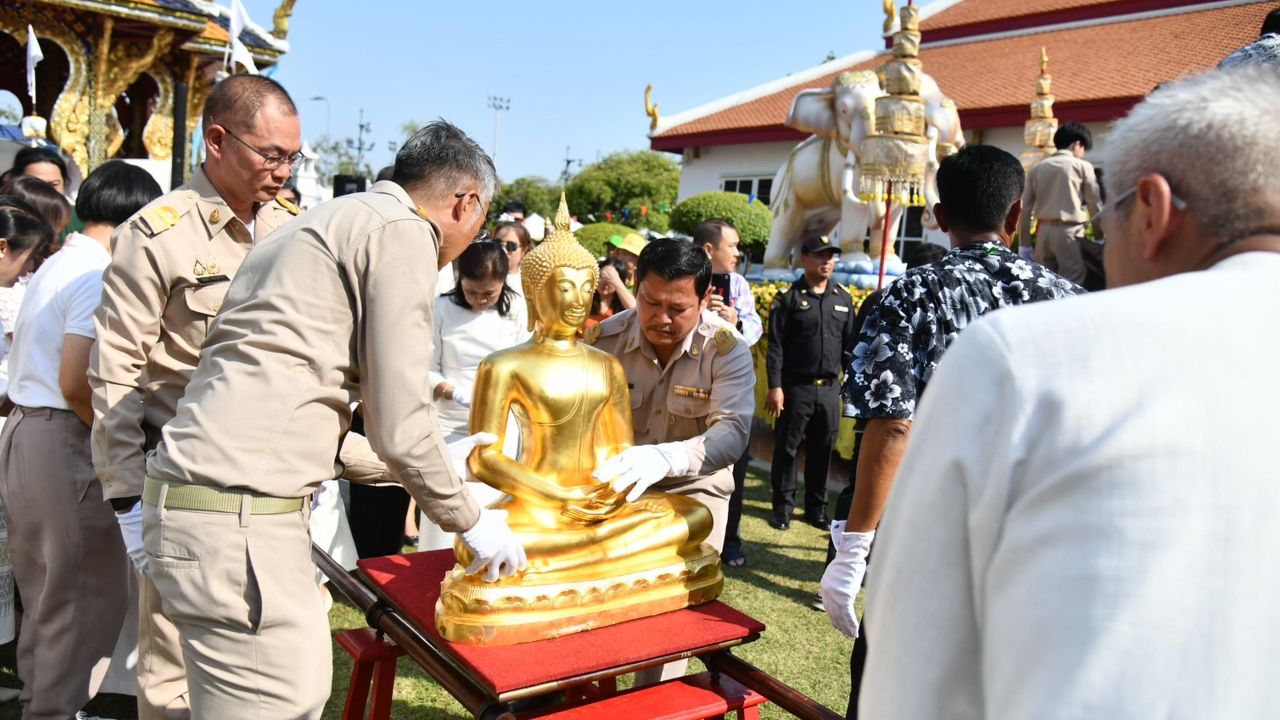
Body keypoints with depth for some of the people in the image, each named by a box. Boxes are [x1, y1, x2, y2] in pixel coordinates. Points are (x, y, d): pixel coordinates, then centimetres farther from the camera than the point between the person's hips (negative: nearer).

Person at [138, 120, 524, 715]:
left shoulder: (331, 222, 22)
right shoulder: (403, 230, -7)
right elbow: (398, 426, -12)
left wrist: (444, 462, 34)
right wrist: (470, 521, 4)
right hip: (237, 515, -10)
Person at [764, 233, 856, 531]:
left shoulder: (844, 299, 10)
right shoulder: (789, 298, -2)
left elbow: (850, 346, 14)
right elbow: (775, 347, -5)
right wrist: (774, 386, -11)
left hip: (830, 388, 4)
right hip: (795, 386, -3)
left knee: (823, 450, 10)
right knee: (786, 448, 3)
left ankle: (816, 508, 23)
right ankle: (783, 506, 15)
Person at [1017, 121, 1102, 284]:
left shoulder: (1037, 168, 10)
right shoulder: (1082, 166, 1)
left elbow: (1026, 208, 8)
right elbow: (1094, 204, 2)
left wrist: (1024, 244, 11)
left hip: (1044, 231, 4)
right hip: (1069, 232, -4)